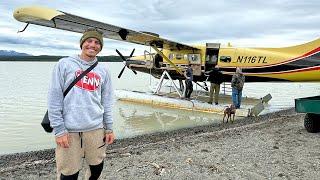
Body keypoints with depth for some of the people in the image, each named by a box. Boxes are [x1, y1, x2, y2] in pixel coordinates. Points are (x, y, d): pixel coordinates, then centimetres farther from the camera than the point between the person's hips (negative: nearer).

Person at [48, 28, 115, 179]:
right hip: (69, 130, -3)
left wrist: (109, 128, 9)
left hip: (96, 129, 3)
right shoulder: (64, 64, 0)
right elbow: (54, 99, -4)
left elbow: (106, 103, 12)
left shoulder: (103, 71, 10)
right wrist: (59, 130, -8)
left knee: (97, 168, 12)